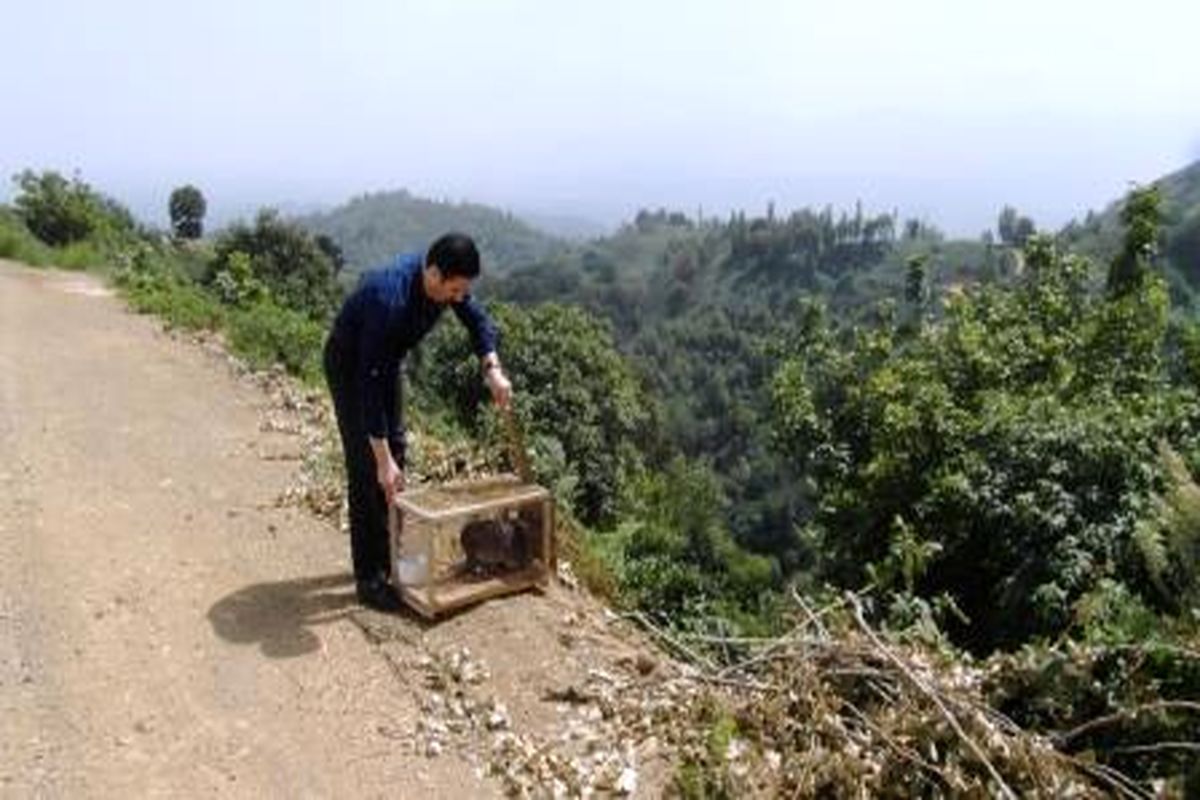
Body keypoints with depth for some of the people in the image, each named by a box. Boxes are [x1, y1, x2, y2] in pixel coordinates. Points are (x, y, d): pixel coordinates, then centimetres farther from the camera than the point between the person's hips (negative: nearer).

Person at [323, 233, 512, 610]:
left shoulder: (443, 279, -18)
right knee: (366, 467, -10)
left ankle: (390, 554, 24)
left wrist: (492, 369, -21)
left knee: (396, 451, 11)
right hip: (348, 363, -8)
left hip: (385, 358, 8)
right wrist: (381, 458, -37)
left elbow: (476, 320, -2)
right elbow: (368, 381, -38)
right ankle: (369, 578, -4)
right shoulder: (390, 299, -40)